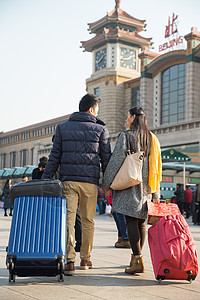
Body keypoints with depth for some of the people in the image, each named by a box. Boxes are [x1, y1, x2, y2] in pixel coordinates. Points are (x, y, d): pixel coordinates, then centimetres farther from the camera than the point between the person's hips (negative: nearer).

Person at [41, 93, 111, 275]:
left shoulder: (62, 128, 9)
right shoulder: (100, 129, 4)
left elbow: (54, 157, 6)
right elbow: (106, 158, 3)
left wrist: (44, 180, 8)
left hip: (68, 180, 1)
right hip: (90, 182, -1)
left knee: (68, 219, -2)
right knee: (88, 221, 12)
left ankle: (69, 260, -14)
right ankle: (85, 259, 22)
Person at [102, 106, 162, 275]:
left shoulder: (126, 136, -5)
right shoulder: (152, 138, 13)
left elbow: (116, 160, -11)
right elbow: (157, 167, 13)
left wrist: (106, 184, -3)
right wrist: (156, 193, 16)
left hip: (129, 185, -6)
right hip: (146, 188, 6)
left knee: (131, 221, -6)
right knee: (141, 221, 11)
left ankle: (138, 260, -11)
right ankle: (136, 257, 19)